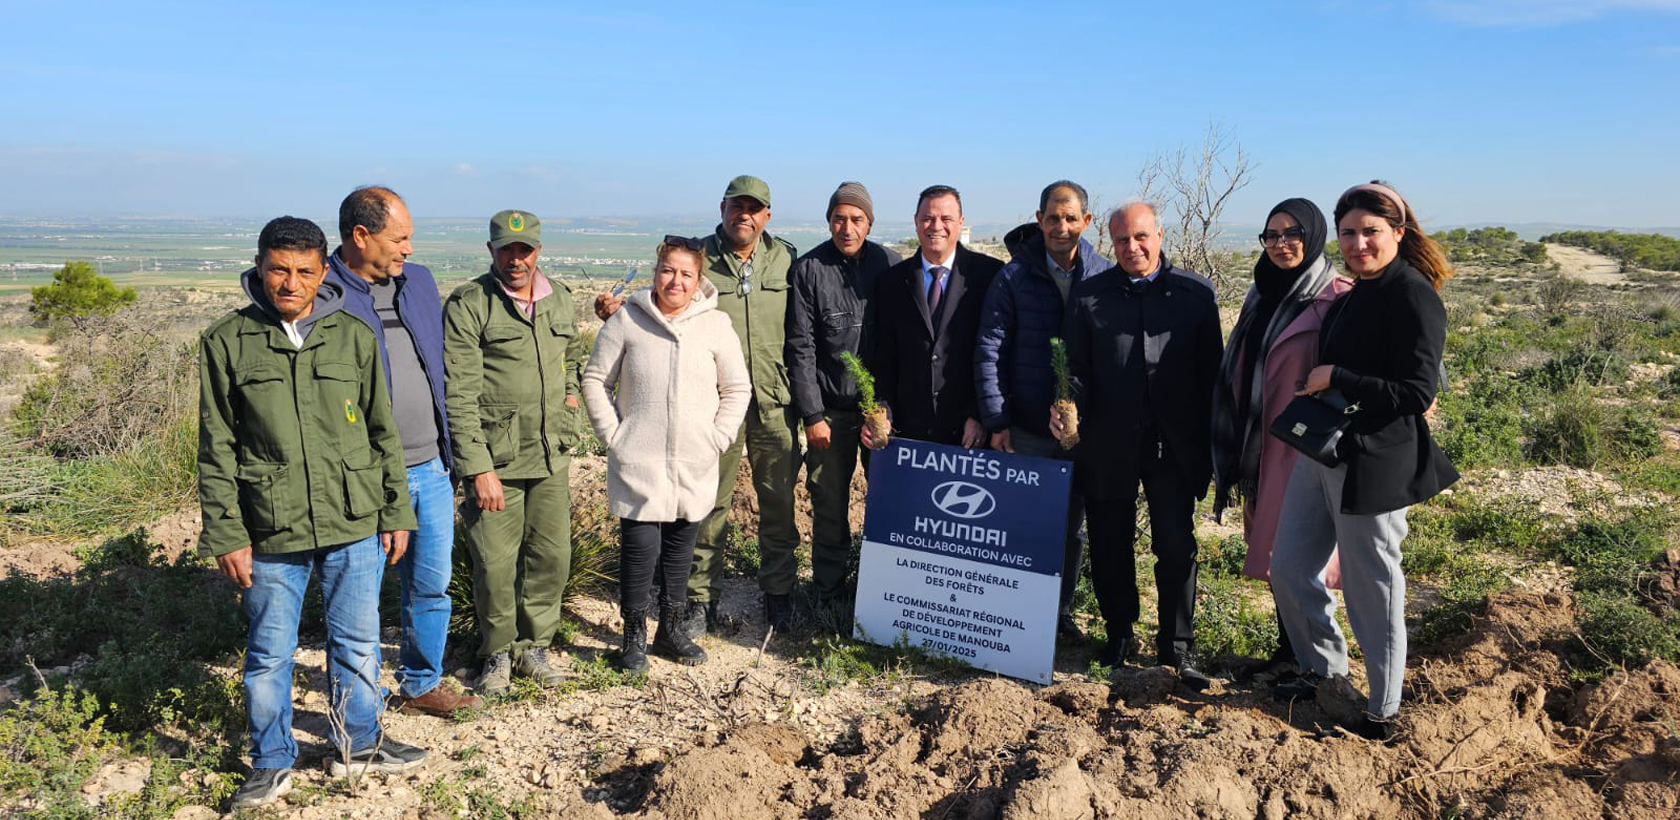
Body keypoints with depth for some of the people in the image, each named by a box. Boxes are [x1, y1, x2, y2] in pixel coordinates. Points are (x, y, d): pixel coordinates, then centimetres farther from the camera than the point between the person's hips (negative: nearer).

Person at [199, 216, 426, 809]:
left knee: (358, 643, 13)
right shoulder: (227, 342, -2)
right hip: (271, 534, -1)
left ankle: (359, 744, 33)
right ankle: (272, 761, 31)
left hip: (355, 526, 1)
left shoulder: (354, 337, 2)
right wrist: (226, 535, -3)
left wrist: (397, 512, 7)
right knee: (269, 654, 11)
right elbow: (217, 449, 0)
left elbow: (383, 432, 8)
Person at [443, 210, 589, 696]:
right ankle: (498, 653, 22)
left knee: (552, 556, 9)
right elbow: (459, 395, -13)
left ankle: (533, 646, 28)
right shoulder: (468, 305, -9)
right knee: (495, 563, 1)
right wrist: (478, 468, -17)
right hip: (495, 457, -5)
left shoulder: (560, 299, 9)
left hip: (552, 456, 5)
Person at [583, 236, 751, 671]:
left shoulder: (716, 325, 1)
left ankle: (671, 630, 29)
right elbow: (595, 380, 4)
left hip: (694, 467, 2)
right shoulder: (627, 321, -3)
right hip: (638, 464, -2)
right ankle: (634, 635, 14)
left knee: (680, 548, 12)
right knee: (639, 547, -4)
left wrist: (718, 439, 0)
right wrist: (612, 434, -3)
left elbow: (737, 389, 9)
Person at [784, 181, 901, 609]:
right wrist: (812, 415, -7)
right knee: (829, 506, 5)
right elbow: (800, 348, -4)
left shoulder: (890, 265, 2)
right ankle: (830, 593, 21)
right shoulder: (808, 270, -4)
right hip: (830, 409, -1)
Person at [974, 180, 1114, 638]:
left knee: (1071, 525, 13)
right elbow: (989, 350, -5)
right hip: (1026, 427, -2)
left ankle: (1060, 610, 28)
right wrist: (996, 421, -9)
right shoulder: (1015, 277, -5)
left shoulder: (1105, 277, 0)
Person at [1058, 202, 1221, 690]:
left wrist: (1208, 441, -2)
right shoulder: (1089, 294, 5)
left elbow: (1210, 371, 3)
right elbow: (1076, 366, 3)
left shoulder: (1196, 292, 3)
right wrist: (1067, 406, -17)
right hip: (1109, 444, 1)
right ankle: (1119, 636, 29)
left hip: (1174, 444, -1)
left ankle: (1177, 649, 18)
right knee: (1109, 546, 11)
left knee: (1176, 546, 4)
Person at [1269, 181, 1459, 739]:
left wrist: (1334, 379, -17)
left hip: (1372, 463, -9)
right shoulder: (1356, 293, 12)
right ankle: (1324, 670, 37)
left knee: (1371, 588, 4)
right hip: (1321, 452, 9)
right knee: (1289, 568, 15)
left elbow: (1416, 394, -19)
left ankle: (1383, 709, 23)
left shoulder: (1413, 297, -15)